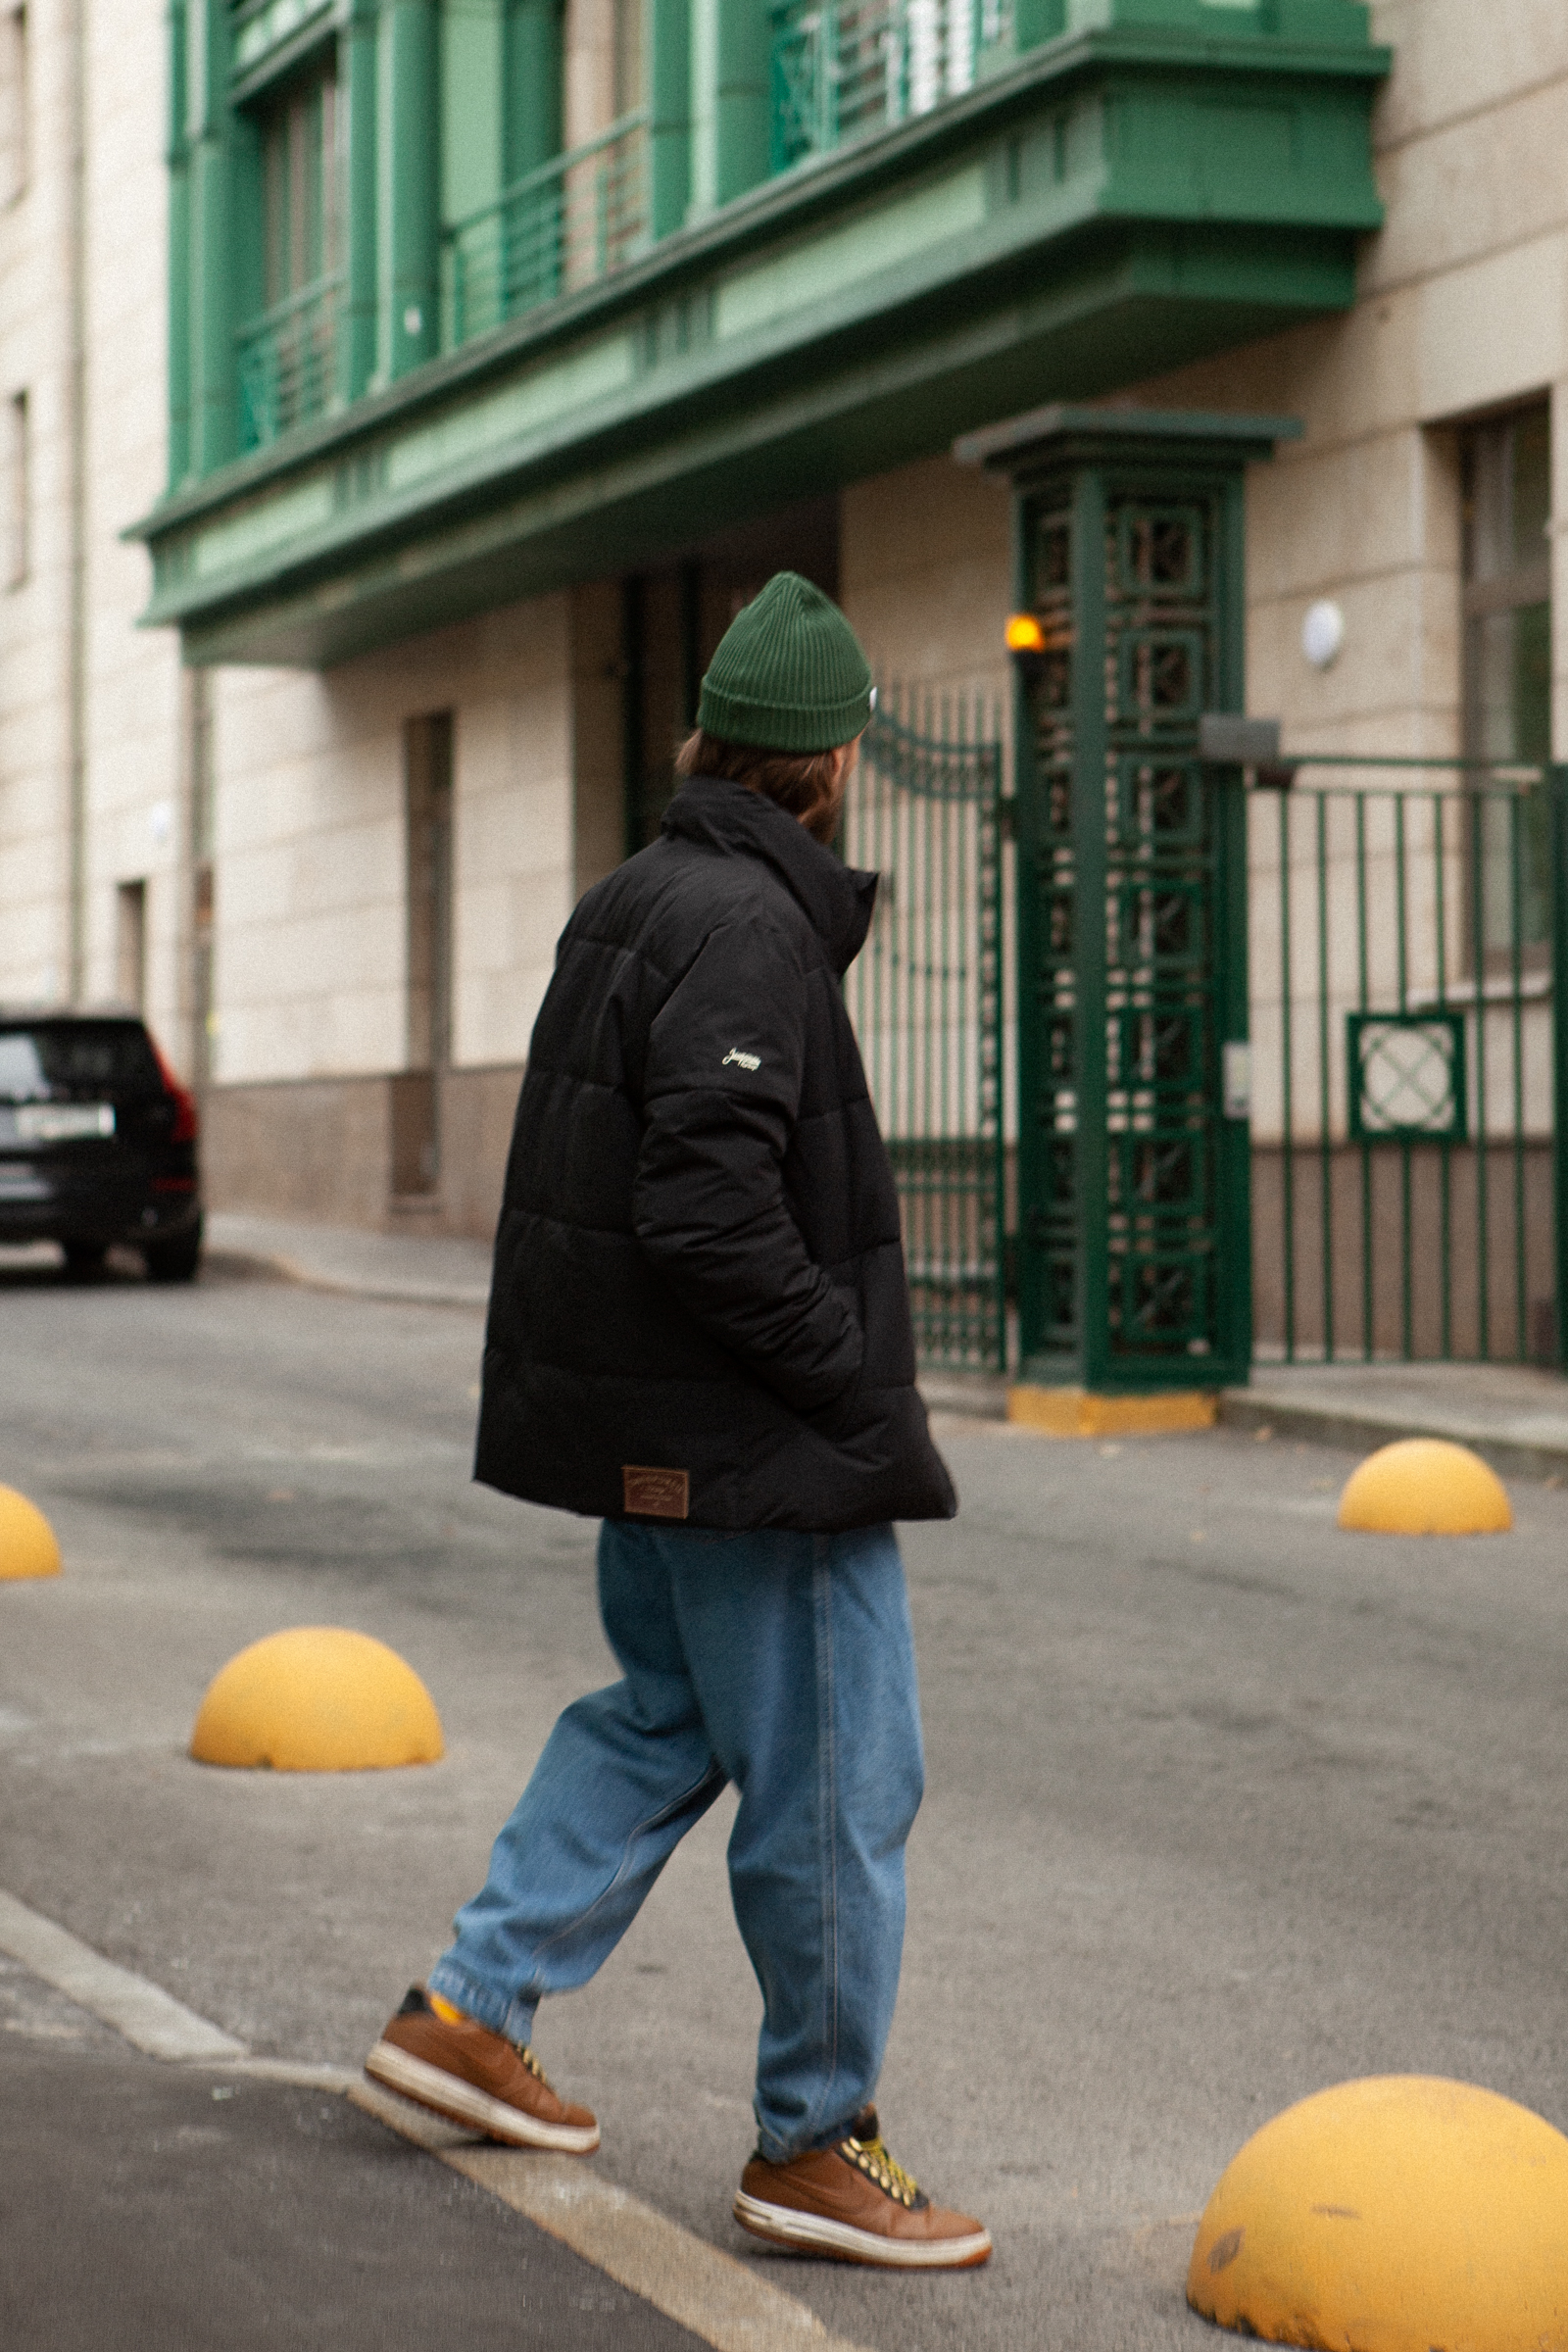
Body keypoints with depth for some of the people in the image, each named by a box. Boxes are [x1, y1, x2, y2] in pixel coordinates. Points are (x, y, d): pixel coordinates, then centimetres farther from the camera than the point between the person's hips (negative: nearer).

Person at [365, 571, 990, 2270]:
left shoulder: (628, 903, 12)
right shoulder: (746, 925, -19)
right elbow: (709, 1206, -27)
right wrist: (855, 1378, -17)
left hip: (654, 1428, 10)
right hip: (758, 1440, -10)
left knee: (666, 1715, 24)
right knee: (833, 1777, 0)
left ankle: (471, 2010, 25)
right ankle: (813, 2144, 9)